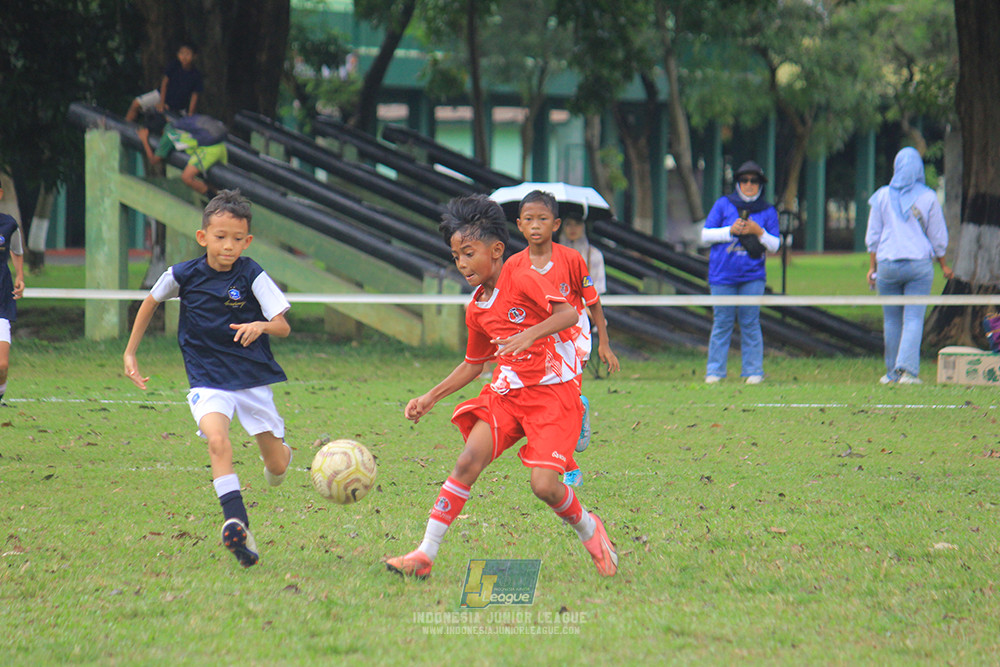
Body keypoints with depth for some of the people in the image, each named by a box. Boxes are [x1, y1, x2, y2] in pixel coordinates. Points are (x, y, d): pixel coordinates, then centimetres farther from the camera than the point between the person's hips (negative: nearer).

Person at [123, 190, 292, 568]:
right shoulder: (183, 276, -6)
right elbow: (151, 303, 15)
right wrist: (130, 353, 16)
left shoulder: (252, 276, -10)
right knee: (217, 441, -30)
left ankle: (279, 455, 47)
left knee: (277, 467, 7)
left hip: (253, 378, 0)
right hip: (207, 380, 0)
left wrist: (261, 326, -37)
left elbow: (284, 326, -14)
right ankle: (237, 527, -39)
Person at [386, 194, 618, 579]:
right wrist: (431, 398, 20)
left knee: (544, 485, -17)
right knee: (468, 461, -14)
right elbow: (473, 363, 26)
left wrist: (529, 335, -37)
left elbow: (568, 313, -22)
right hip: (507, 391, 6)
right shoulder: (477, 309, 12)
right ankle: (424, 555, -14)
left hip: (553, 391, -6)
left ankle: (589, 530, 16)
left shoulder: (522, 282, -10)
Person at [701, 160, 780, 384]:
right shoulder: (723, 205, 5)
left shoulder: (767, 211, 7)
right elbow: (705, 236, 3)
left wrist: (758, 232, -11)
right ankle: (714, 372, 8)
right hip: (722, 275, 0)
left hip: (752, 276, 0)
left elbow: (774, 246, 7)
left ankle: (754, 372, 7)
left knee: (750, 324, 1)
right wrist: (731, 231, -10)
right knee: (721, 324, 1)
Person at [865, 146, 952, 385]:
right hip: (920, 263, -1)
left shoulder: (883, 196, 1)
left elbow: (873, 235, 4)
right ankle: (908, 370, -16)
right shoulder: (927, 198, -2)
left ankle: (892, 372, 15)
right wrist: (943, 266, 15)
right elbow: (938, 236, 3)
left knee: (891, 319, 10)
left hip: (887, 264, 1)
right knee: (914, 318, -3)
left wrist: (872, 266, 12)